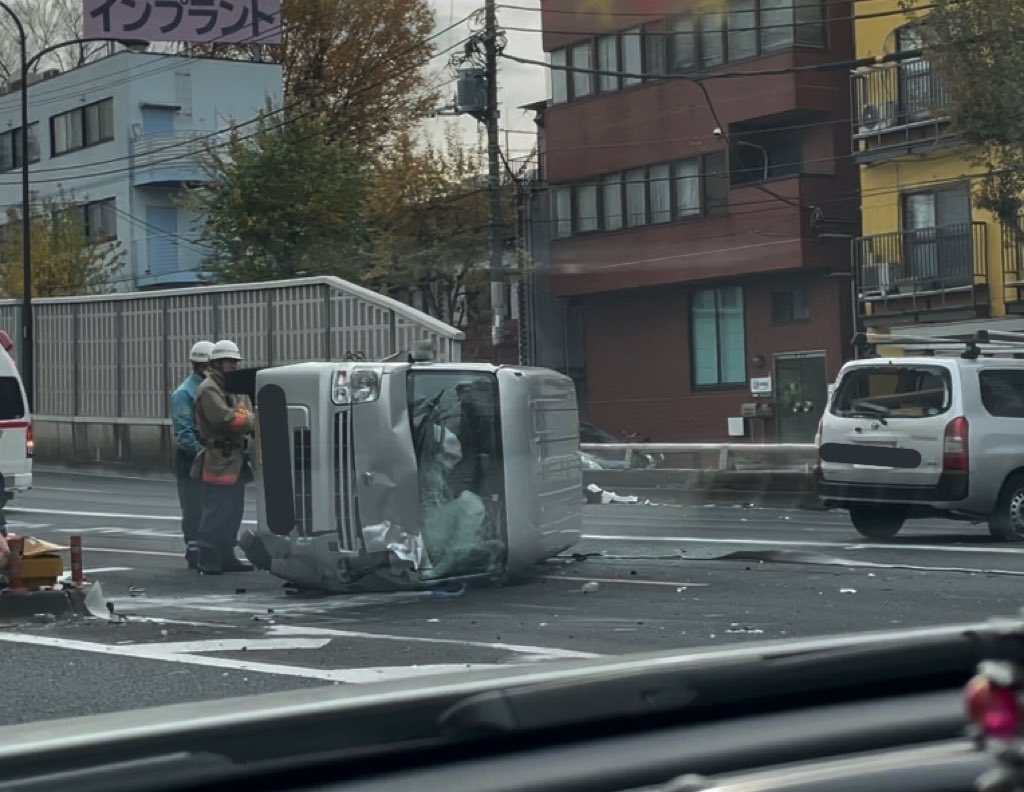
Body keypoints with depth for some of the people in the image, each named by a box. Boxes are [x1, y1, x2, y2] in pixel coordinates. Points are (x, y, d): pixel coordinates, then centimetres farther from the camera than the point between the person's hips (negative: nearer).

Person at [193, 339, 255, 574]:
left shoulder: (230, 388, 23)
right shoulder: (209, 389, -10)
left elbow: (241, 415, 17)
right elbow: (225, 418, -22)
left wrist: (247, 419, -6)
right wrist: (252, 421, -13)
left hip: (234, 459, 10)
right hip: (219, 460, -10)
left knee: (233, 511, 14)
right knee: (215, 512, -9)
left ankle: (226, 557, 21)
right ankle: (208, 560, -5)